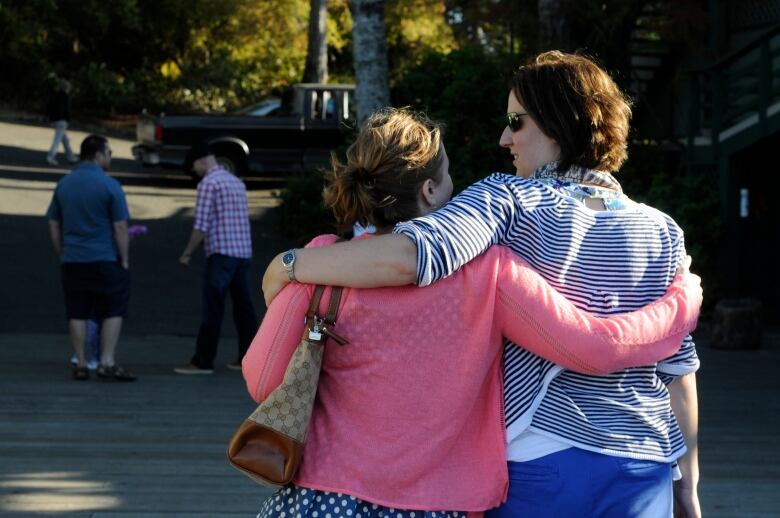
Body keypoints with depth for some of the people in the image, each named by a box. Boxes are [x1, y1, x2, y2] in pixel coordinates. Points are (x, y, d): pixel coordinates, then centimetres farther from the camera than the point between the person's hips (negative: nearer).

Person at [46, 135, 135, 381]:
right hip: (105, 260, -5)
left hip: (72, 260, 5)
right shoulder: (109, 185, -9)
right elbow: (120, 227, -11)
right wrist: (125, 260, -4)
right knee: (113, 312, 3)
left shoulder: (63, 184, 7)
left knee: (77, 314, 8)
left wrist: (62, 256, 17)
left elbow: (53, 225, 11)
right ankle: (107, 363, -4)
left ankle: (80, 365, 8)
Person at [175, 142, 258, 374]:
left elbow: (201, 225, -12)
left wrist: (187, 253, -3)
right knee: (243, 306, 10)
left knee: (213, 309, -6)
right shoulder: (237, 182, 17)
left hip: (222, 253, -8)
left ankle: (202, 362, -5)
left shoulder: (208, 183, -7)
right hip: (244, 252, 8)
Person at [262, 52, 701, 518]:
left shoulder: (511, 201, -8)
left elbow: (406, 257, -24)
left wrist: (288, 265, -12)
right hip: (643, 469, 3)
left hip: (537, 465, -3)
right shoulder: (663, 233, 3)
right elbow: (678, 367, 5)